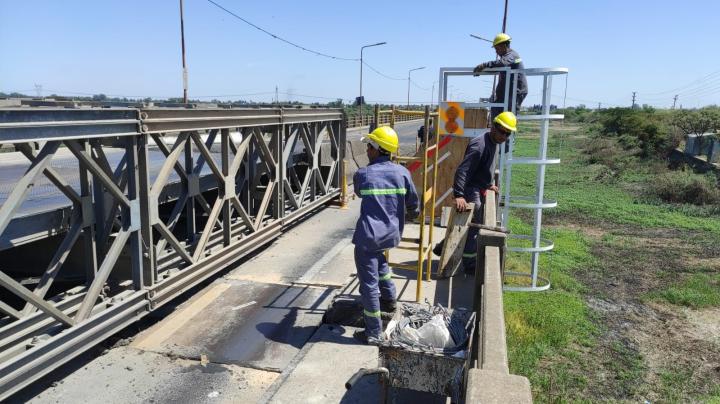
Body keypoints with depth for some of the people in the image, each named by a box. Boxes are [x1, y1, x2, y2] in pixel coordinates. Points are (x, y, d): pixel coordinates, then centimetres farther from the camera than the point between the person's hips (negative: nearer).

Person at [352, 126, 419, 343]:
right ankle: (389, 299, 42)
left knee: (369, 283, 5)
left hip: (368, 235, -5)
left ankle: (373, 332, 13)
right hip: (392, 233, 5)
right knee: (378, 259, 36)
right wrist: (410, 215, 28)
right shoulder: (402, 172, -1)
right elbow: (413, 204, 6)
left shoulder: (362, 174, -7)